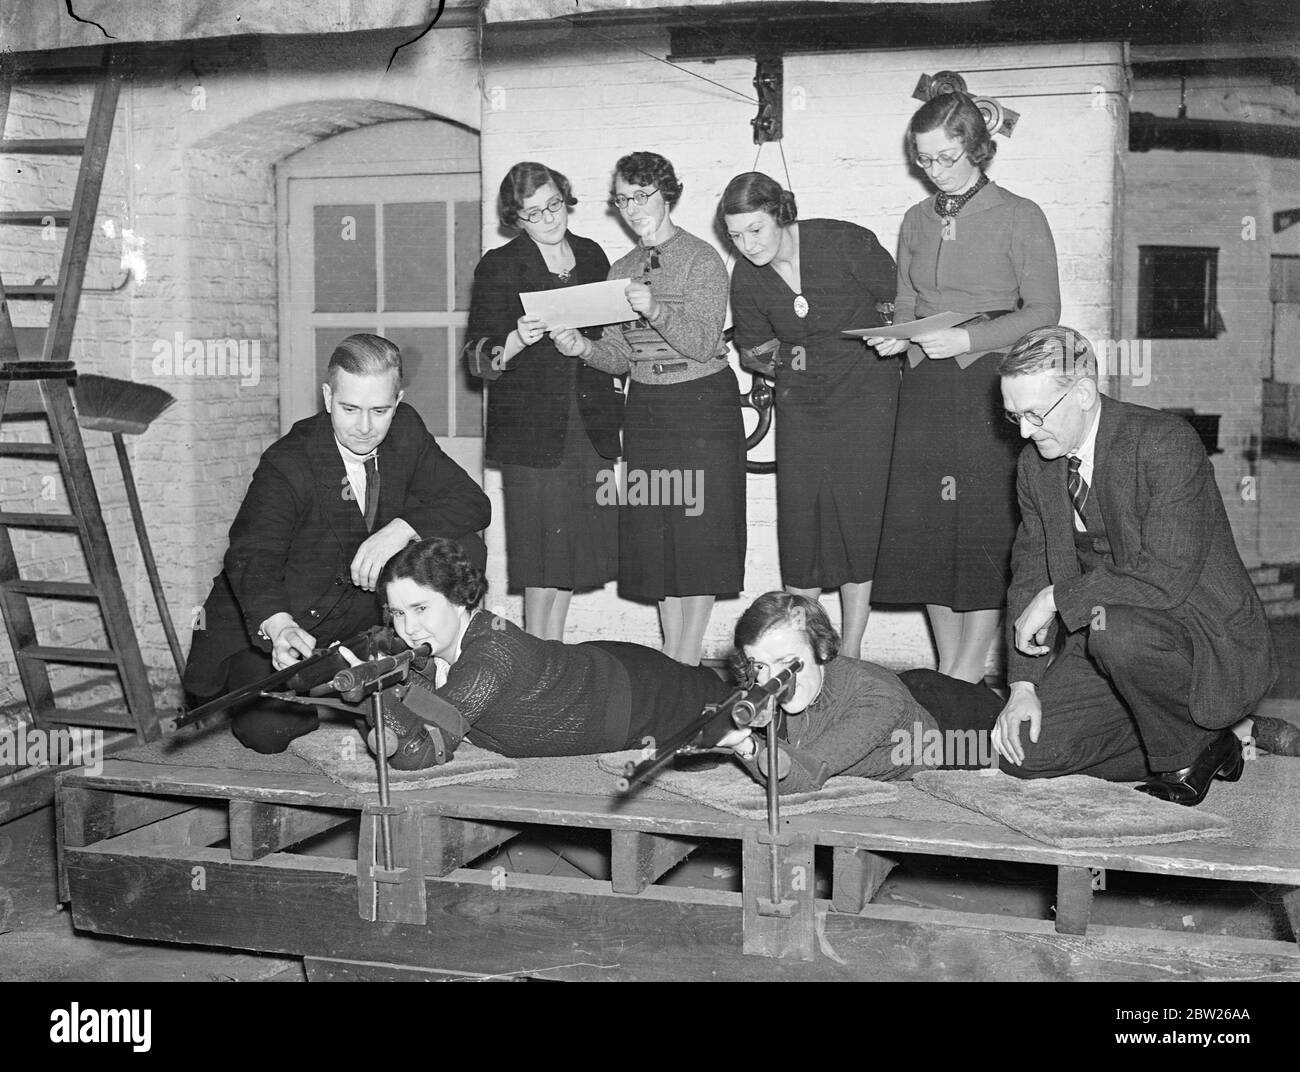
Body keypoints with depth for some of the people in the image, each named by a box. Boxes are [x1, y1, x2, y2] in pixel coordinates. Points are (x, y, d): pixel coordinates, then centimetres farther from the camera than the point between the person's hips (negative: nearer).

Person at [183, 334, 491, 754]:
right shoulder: (287, 464, -25)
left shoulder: (405, 433, -8)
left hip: (358, 606, 5)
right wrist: (280, 628, -57)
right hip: (262, 626, -5)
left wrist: (401, 528, -27)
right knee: (268, 728, -30)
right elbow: (252, 557, -37)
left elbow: (473, 503, -9)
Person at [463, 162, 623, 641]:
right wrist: (518, 341, -25)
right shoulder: (498, 267, -2)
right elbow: (479, 358, -8)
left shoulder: (591, 256, 12)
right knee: (542, 550, -5)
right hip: (532, 430, -5)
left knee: (575, 546, 7)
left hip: (591, 427, 5)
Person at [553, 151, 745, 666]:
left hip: (704, 405, -5)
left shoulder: (702, 259, -6)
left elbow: (703, 343, -16)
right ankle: (671, 659, 13)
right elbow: (620, 358, 9)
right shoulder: (621, 270, 11)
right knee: (656, 539, 5)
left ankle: (685, 666, 2)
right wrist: (582, 348, -12)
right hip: (645, 409, 6)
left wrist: (654, 309, -31)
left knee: (700, 532, -4)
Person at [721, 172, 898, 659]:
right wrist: (789, 357, -7)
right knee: (798, 516, 1)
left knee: (857, 512, -4)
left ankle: (850, 655, 6)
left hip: (865, 393, -3)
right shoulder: (746, 277, -4)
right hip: (800, 401, 4)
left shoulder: (845, 243, -16)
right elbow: (752, 351, 10)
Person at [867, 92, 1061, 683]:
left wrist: (968, 337, -16)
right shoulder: (917, 220, 14)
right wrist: (895, 336, -3)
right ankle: (945, 674, 12)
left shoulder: (1019, 217, -1)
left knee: (984, 529, -4)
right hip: (926, 385, 5)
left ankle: (968, 676, 3)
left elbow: (1043, 310, -4)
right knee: (924, 527, 2)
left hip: (990, 382, -4)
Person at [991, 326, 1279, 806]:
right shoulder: (1036, 464, 2)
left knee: (1112, 626, -38)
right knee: (1022, 754, -10)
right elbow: (1029, 574, 5)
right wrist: (1023, 685, -7)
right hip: (1100, 639, 7)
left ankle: (1190, 748, -9)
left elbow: (1167, 578, -30)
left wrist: (1056, 597, -22)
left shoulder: (1167, 444, -22)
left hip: (1208, 643, -7)